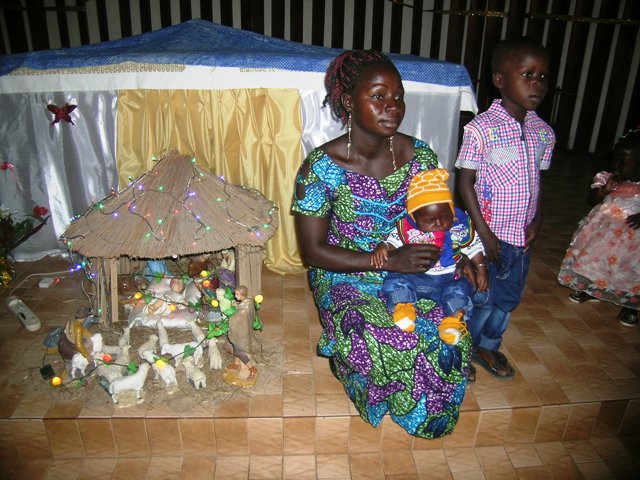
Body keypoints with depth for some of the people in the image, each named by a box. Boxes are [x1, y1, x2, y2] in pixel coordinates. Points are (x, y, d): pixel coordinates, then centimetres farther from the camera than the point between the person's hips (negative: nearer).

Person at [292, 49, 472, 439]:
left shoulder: (421, 156, -4)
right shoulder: (321, 167, -16)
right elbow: (313, 251, -15)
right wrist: (387, 260, -23)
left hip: (413, 273, 4)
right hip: (345, 279, -3)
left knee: (450, 340, -18)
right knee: (388, 345, -25)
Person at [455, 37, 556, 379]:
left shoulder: (543, 132, 3)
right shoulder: (481, 128, -16)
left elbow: (536, 181, 12)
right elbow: (465, 182, -14)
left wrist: (535, 221, -1)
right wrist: (484, 233, -15)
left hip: (521, 236, 6)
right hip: (489, 233, -6)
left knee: (509, 297, 20)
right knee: (480, 297, 7)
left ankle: (487, 346, 42)